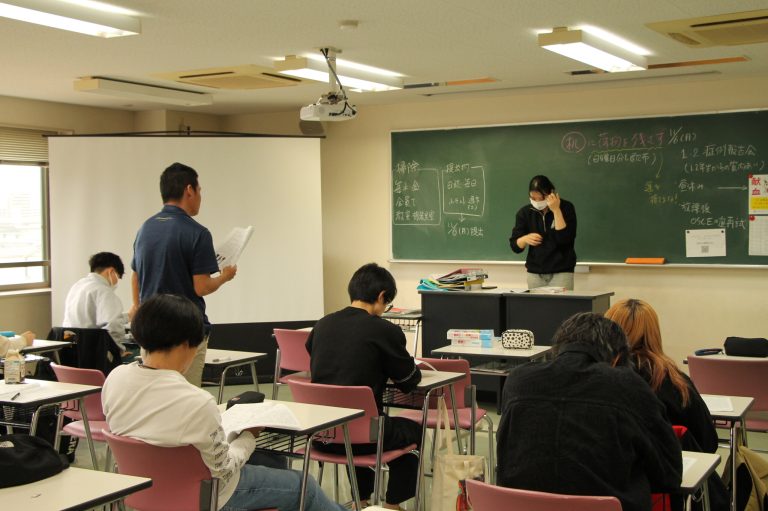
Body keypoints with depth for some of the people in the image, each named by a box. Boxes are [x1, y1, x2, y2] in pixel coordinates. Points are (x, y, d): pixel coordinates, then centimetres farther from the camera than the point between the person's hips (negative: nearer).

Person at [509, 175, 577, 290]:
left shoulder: (566, 208, -6)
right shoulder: (525, 212, 2)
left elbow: (565, 239, -18)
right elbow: (514, 246, 2)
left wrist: (556, 211, -21)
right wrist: (525, 239, -19)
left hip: (561, 272, -3)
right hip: (534, 273, 3)